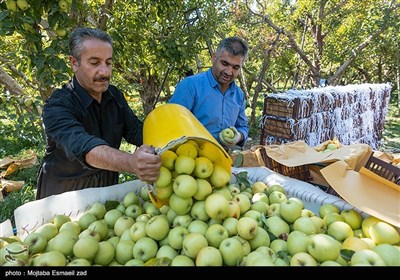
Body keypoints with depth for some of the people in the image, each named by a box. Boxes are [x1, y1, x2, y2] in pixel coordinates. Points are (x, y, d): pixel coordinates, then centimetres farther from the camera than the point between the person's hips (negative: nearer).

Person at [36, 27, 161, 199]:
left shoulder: (115, 96, -1)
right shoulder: (57, 106, -21)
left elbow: (136, 130, -9)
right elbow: (82, 146, -38)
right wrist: (131, 162, -56)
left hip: (108, 186, 3)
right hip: (65, 191, -3)